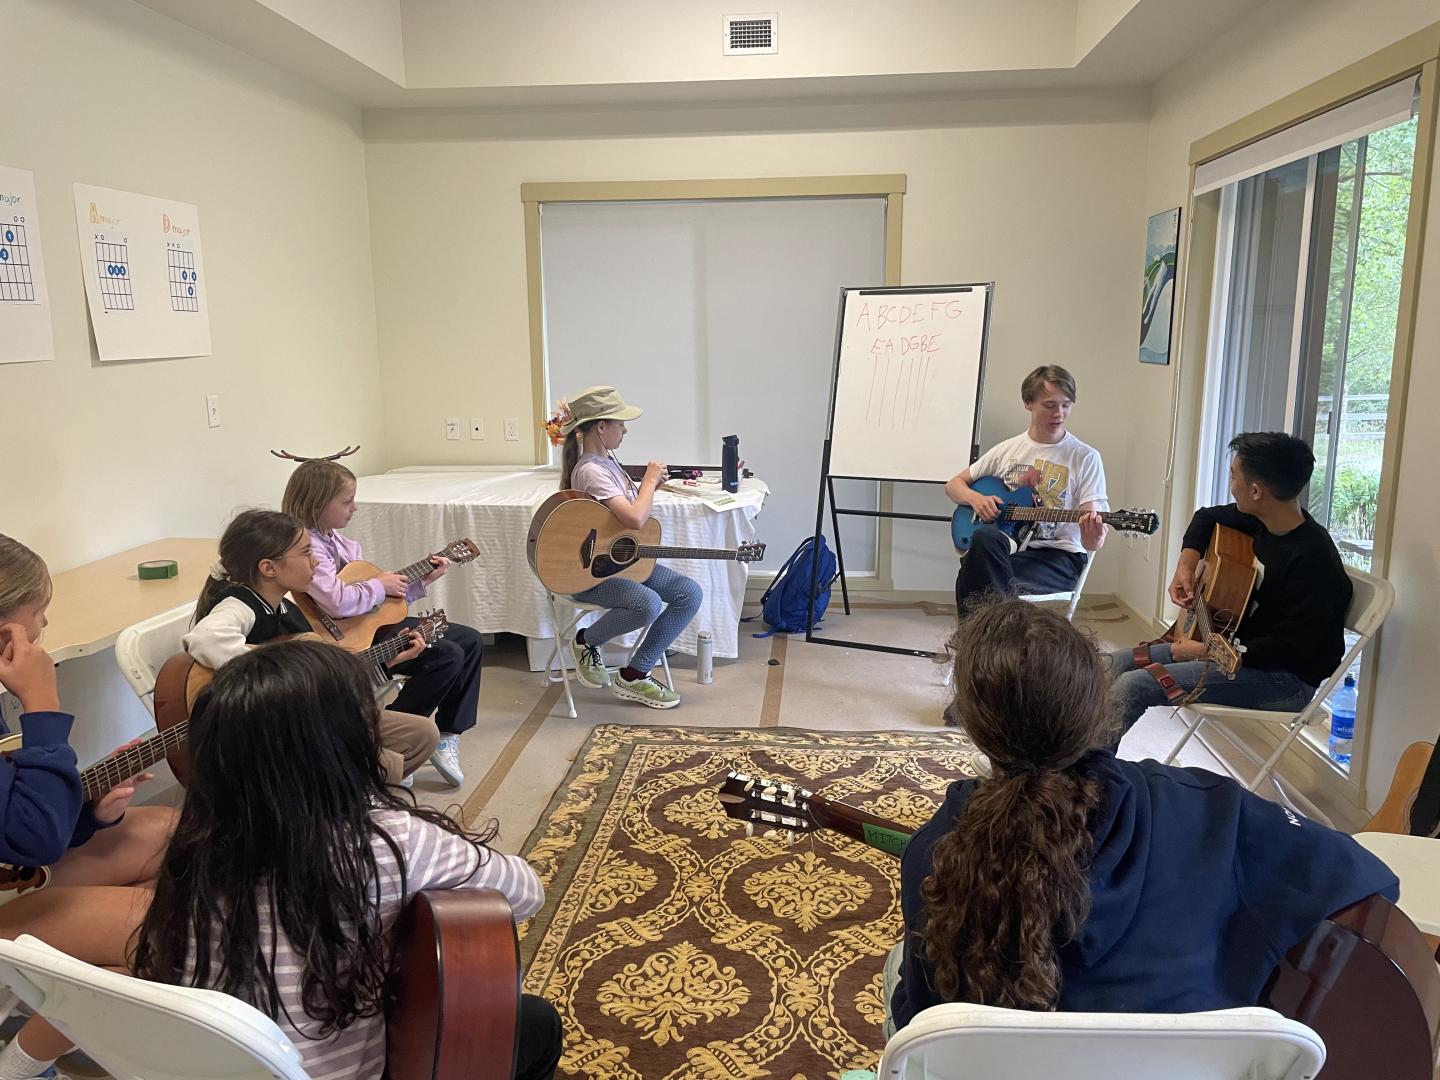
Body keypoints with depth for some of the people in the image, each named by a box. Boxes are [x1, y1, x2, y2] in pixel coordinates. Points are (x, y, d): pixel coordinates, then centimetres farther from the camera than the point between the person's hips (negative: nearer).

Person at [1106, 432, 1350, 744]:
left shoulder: (1313, 558, -25)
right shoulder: (1262, 521, 1)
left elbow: (1288, 649, -25)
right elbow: (1207, 517, 22)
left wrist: (1205, 651, -20)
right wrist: (1187, 564, 6)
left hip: (1287, 680, -9)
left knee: (1132, 686, -25)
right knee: (1115, 663, 2)